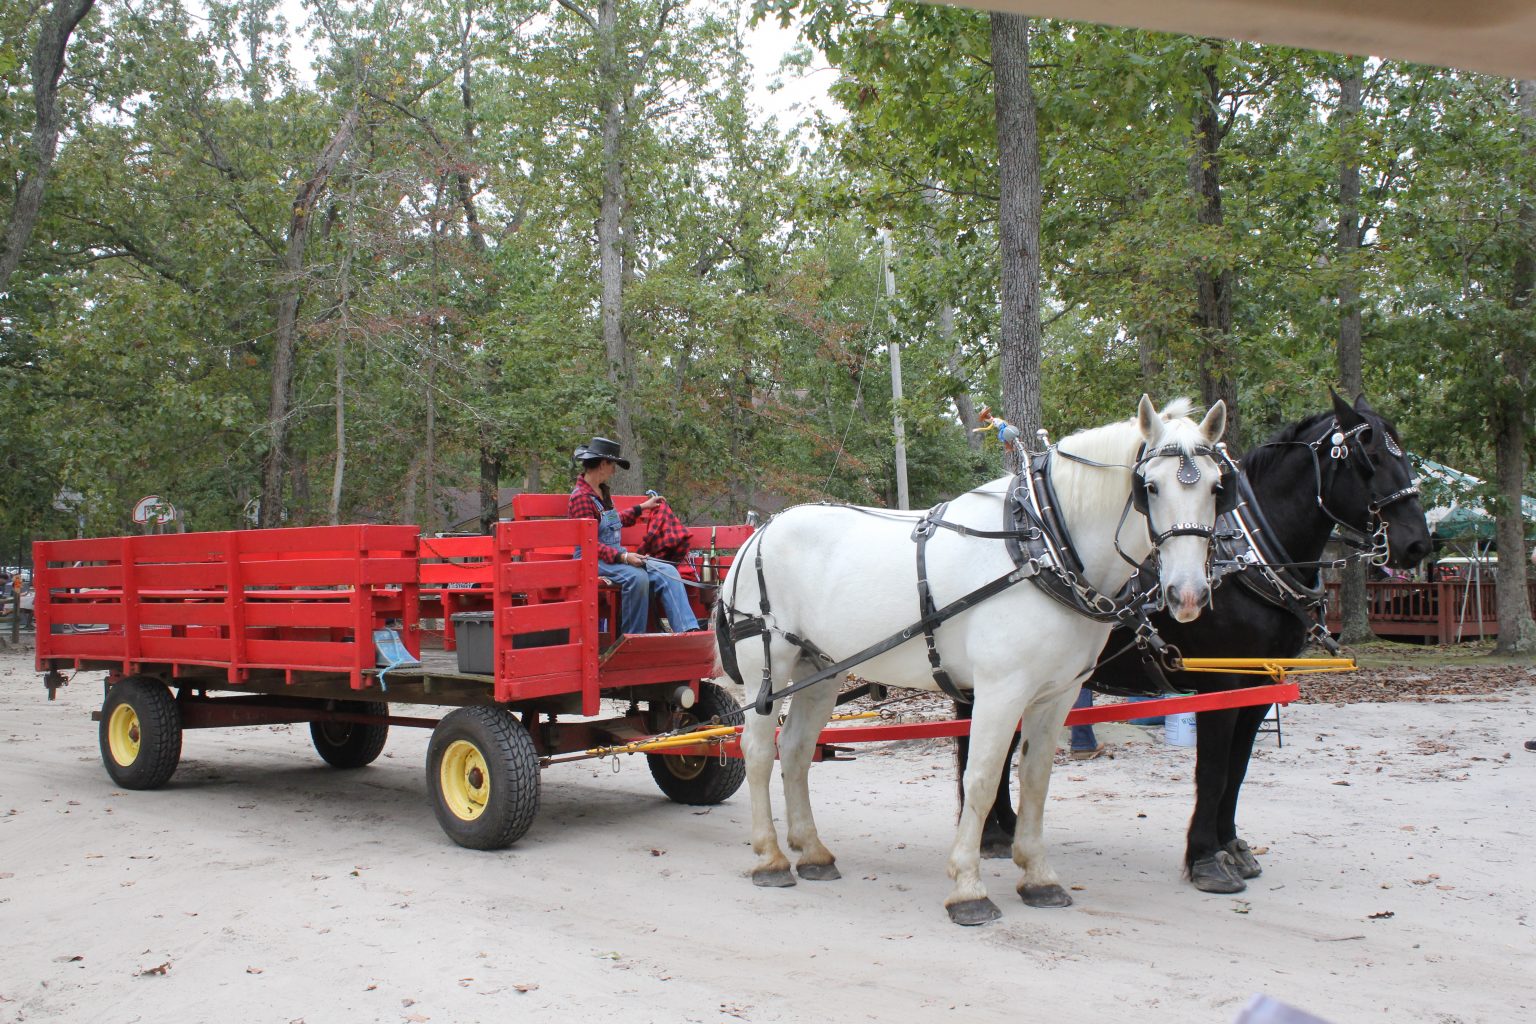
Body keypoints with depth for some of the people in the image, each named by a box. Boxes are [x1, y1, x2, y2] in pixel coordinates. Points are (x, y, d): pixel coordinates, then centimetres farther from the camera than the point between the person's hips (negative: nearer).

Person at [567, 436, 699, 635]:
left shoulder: (602, 492, 16)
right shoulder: (581, 497, -14)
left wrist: (641, 507, 36)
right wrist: (623, 557, -28)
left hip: (617, 555, 9)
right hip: (593, 560, -9)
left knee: (667, 571, -8)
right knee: (636, 576, -34)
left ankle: (687, 630, -19)